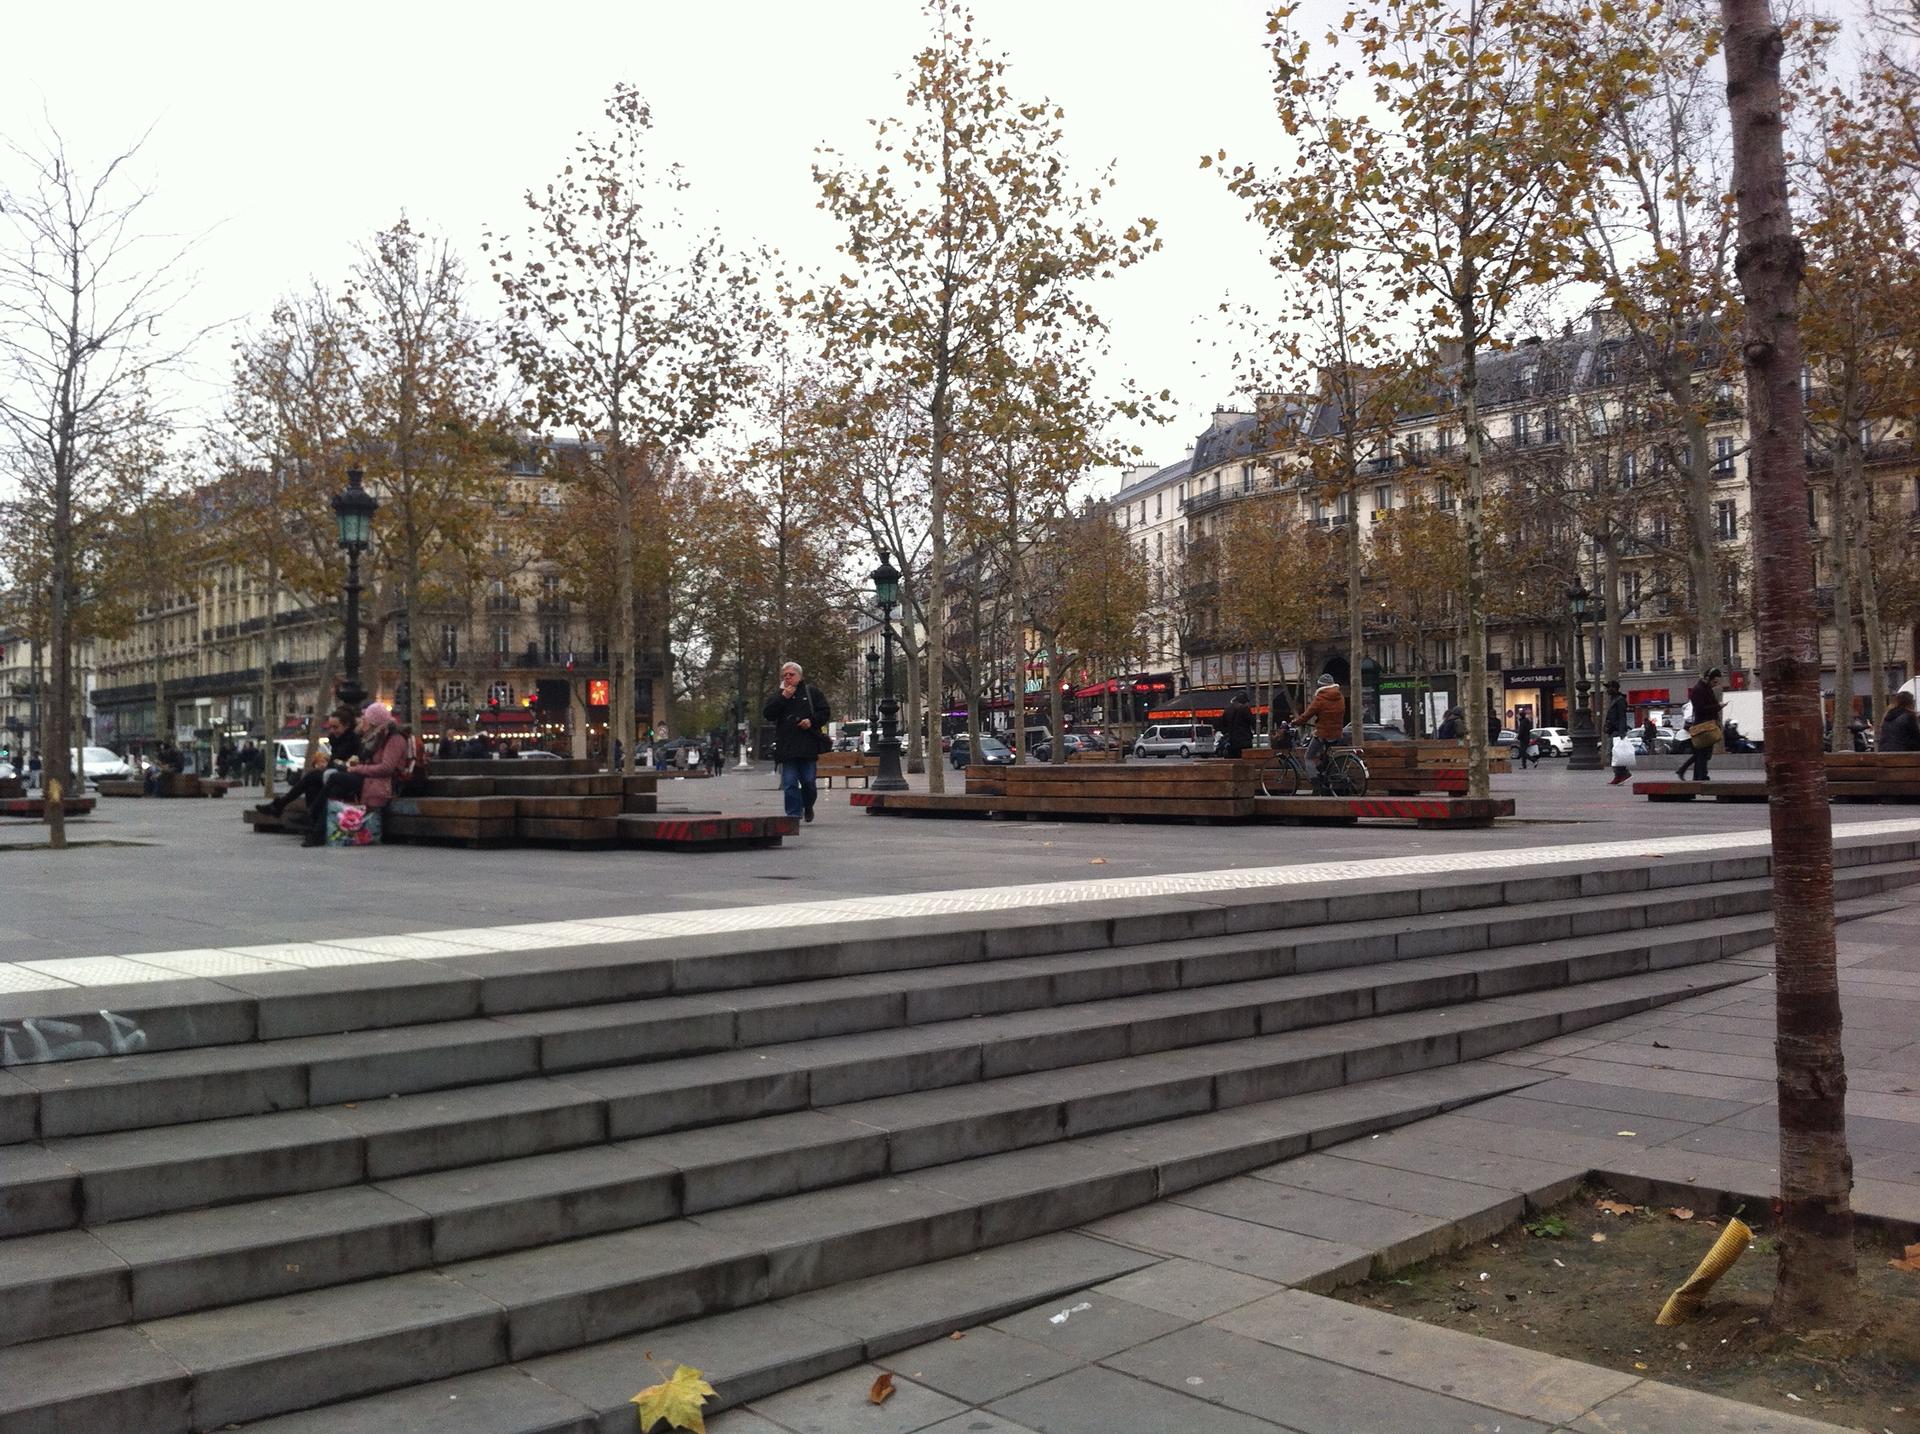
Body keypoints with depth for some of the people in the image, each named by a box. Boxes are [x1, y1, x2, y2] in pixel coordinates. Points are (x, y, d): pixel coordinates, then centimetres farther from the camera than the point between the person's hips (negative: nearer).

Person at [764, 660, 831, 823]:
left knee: (808, 780, 1)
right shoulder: (777, 696, 14)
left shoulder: (811, 692, 8)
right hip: (786, 747, 2)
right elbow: (767, 714, 0)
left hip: (808, 745, -2)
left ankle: (808, 806, 27)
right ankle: (794, 814, 1)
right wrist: (783, 698, -8)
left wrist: (812, 721, -12)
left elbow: (824, 712, 6)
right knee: (789, 783, -3)